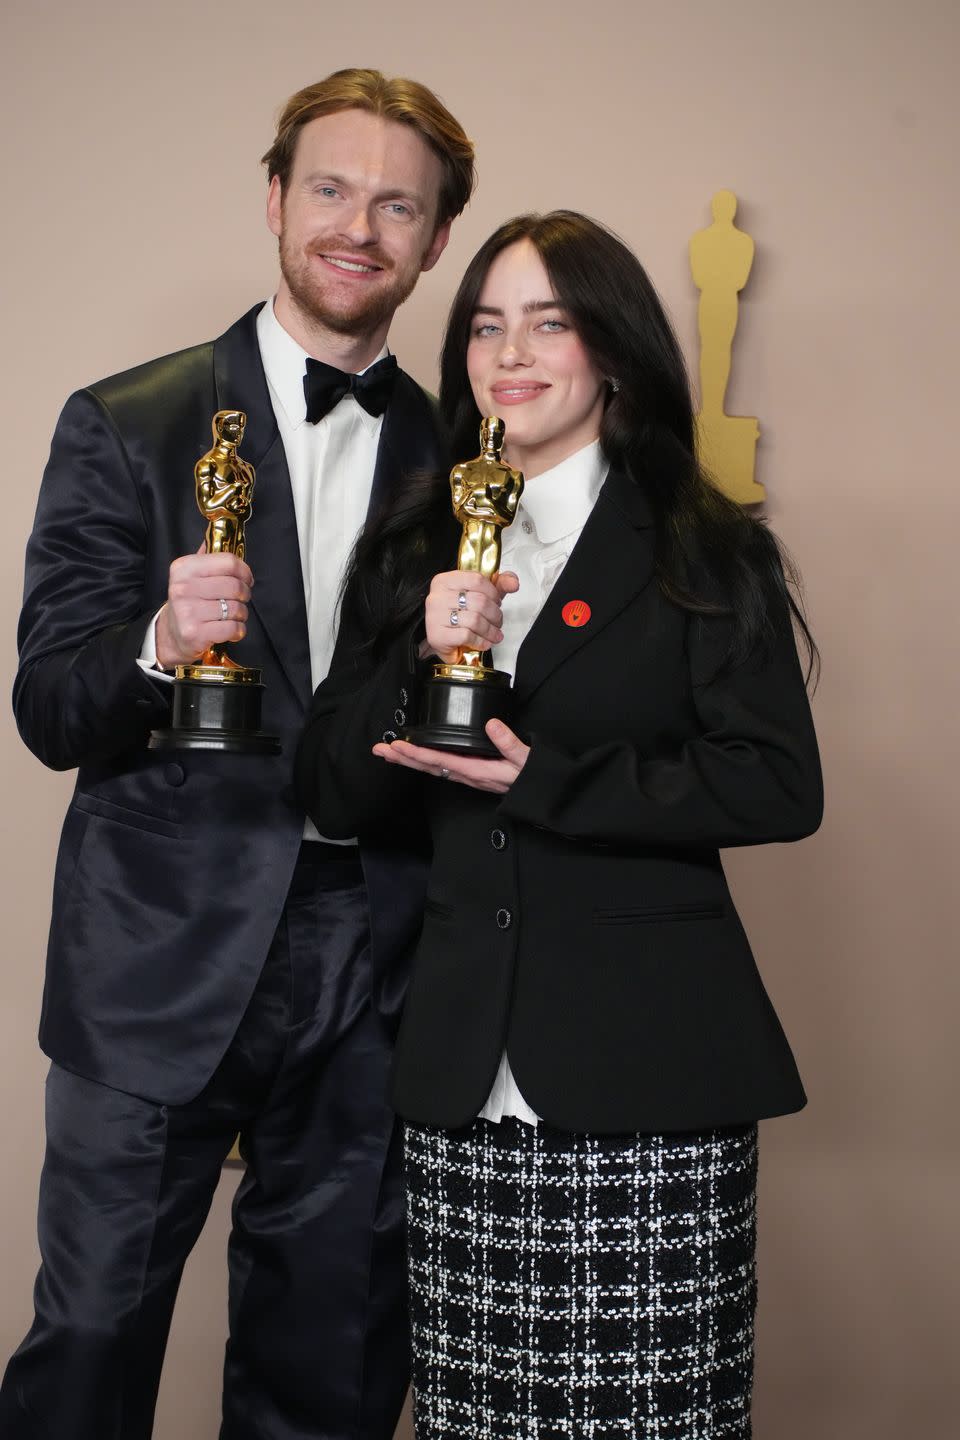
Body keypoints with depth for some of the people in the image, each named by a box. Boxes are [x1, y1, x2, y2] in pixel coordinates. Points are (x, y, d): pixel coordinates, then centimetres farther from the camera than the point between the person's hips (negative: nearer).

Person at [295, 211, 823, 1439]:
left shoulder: (707, 553, 2)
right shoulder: (416, 553, 12)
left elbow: (779, 787, -8)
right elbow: (336, 797, 8)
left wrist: (544, 780, -13)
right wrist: (421, 660, -10)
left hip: (648, 1061, -3)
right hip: (466, 1059, 3)